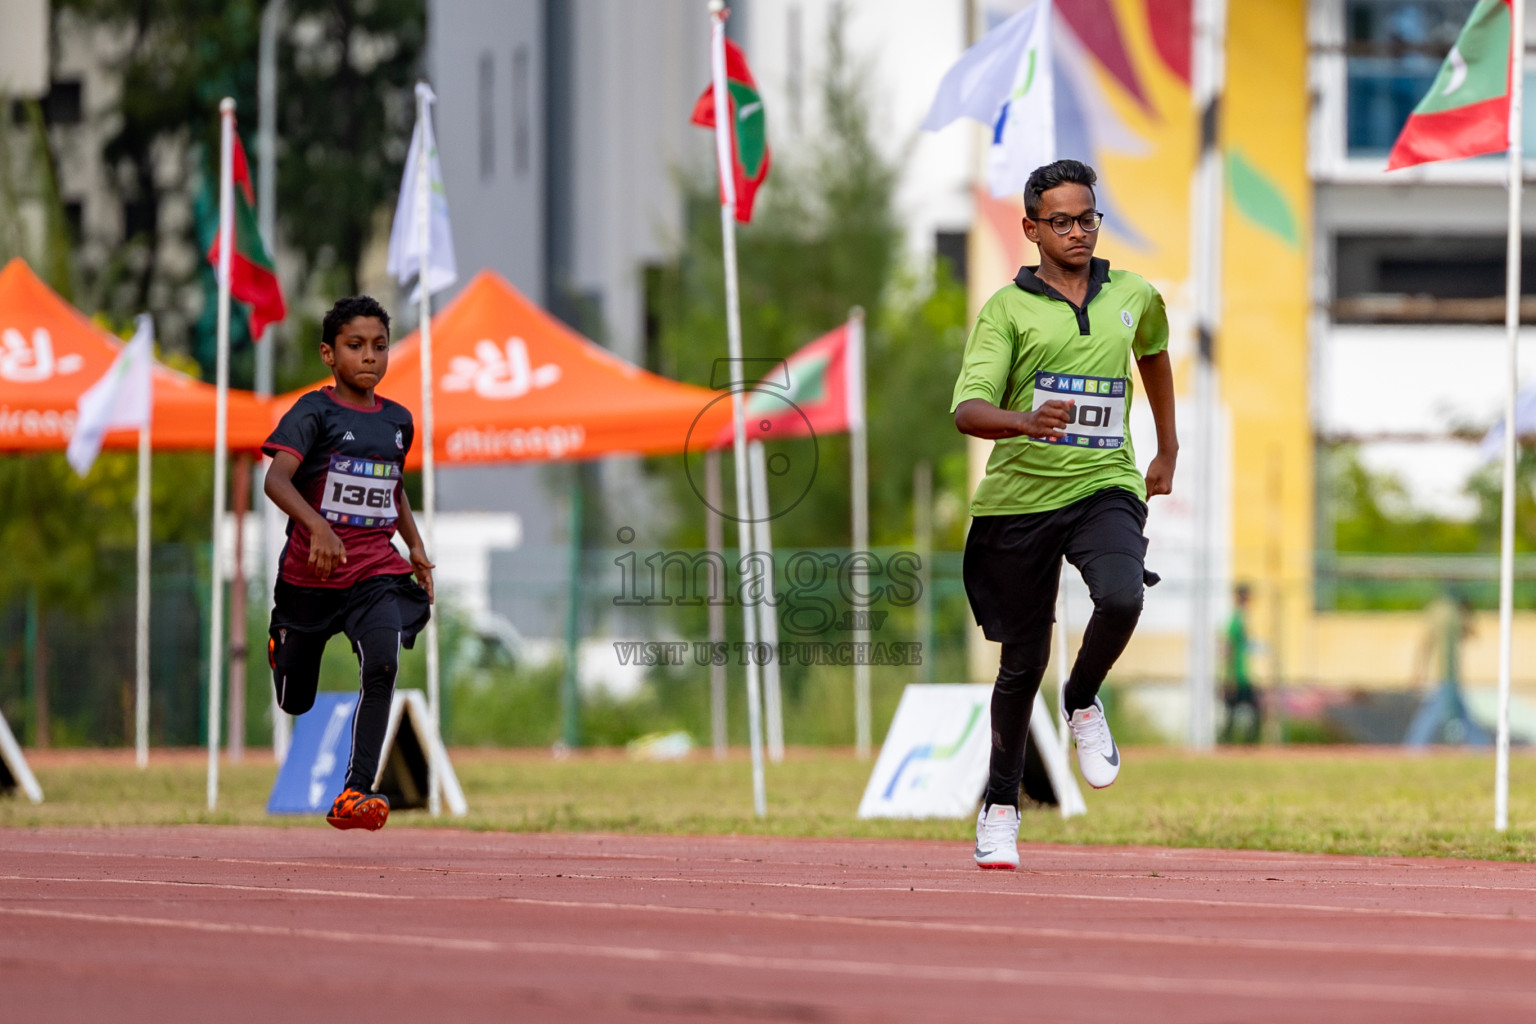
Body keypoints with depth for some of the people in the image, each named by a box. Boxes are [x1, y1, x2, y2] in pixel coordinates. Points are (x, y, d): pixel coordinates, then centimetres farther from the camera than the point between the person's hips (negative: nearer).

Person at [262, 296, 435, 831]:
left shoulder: (398, 420, 9)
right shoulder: (314, 412, -9)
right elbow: (276, 479, -23)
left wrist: (415, 545, 16)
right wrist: (318, 527, -39)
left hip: (377, 571, 3)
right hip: (312, 572, -3)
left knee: (382, 665, -26)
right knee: (295, 704, 12)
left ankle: (356, 793, -27)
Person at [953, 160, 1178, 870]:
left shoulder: (1135, 297, 8)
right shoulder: (1007, 308, -3)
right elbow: (967, 410, -13)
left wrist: (1168, 450, 37)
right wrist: (1026, 422, -34)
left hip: (1105, 485, 1)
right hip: (1018, 494, -1)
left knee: (1121, 598, -30)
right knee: (1023, 661, 5)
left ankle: (1083, 704, 1)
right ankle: (1000, 806, 24)